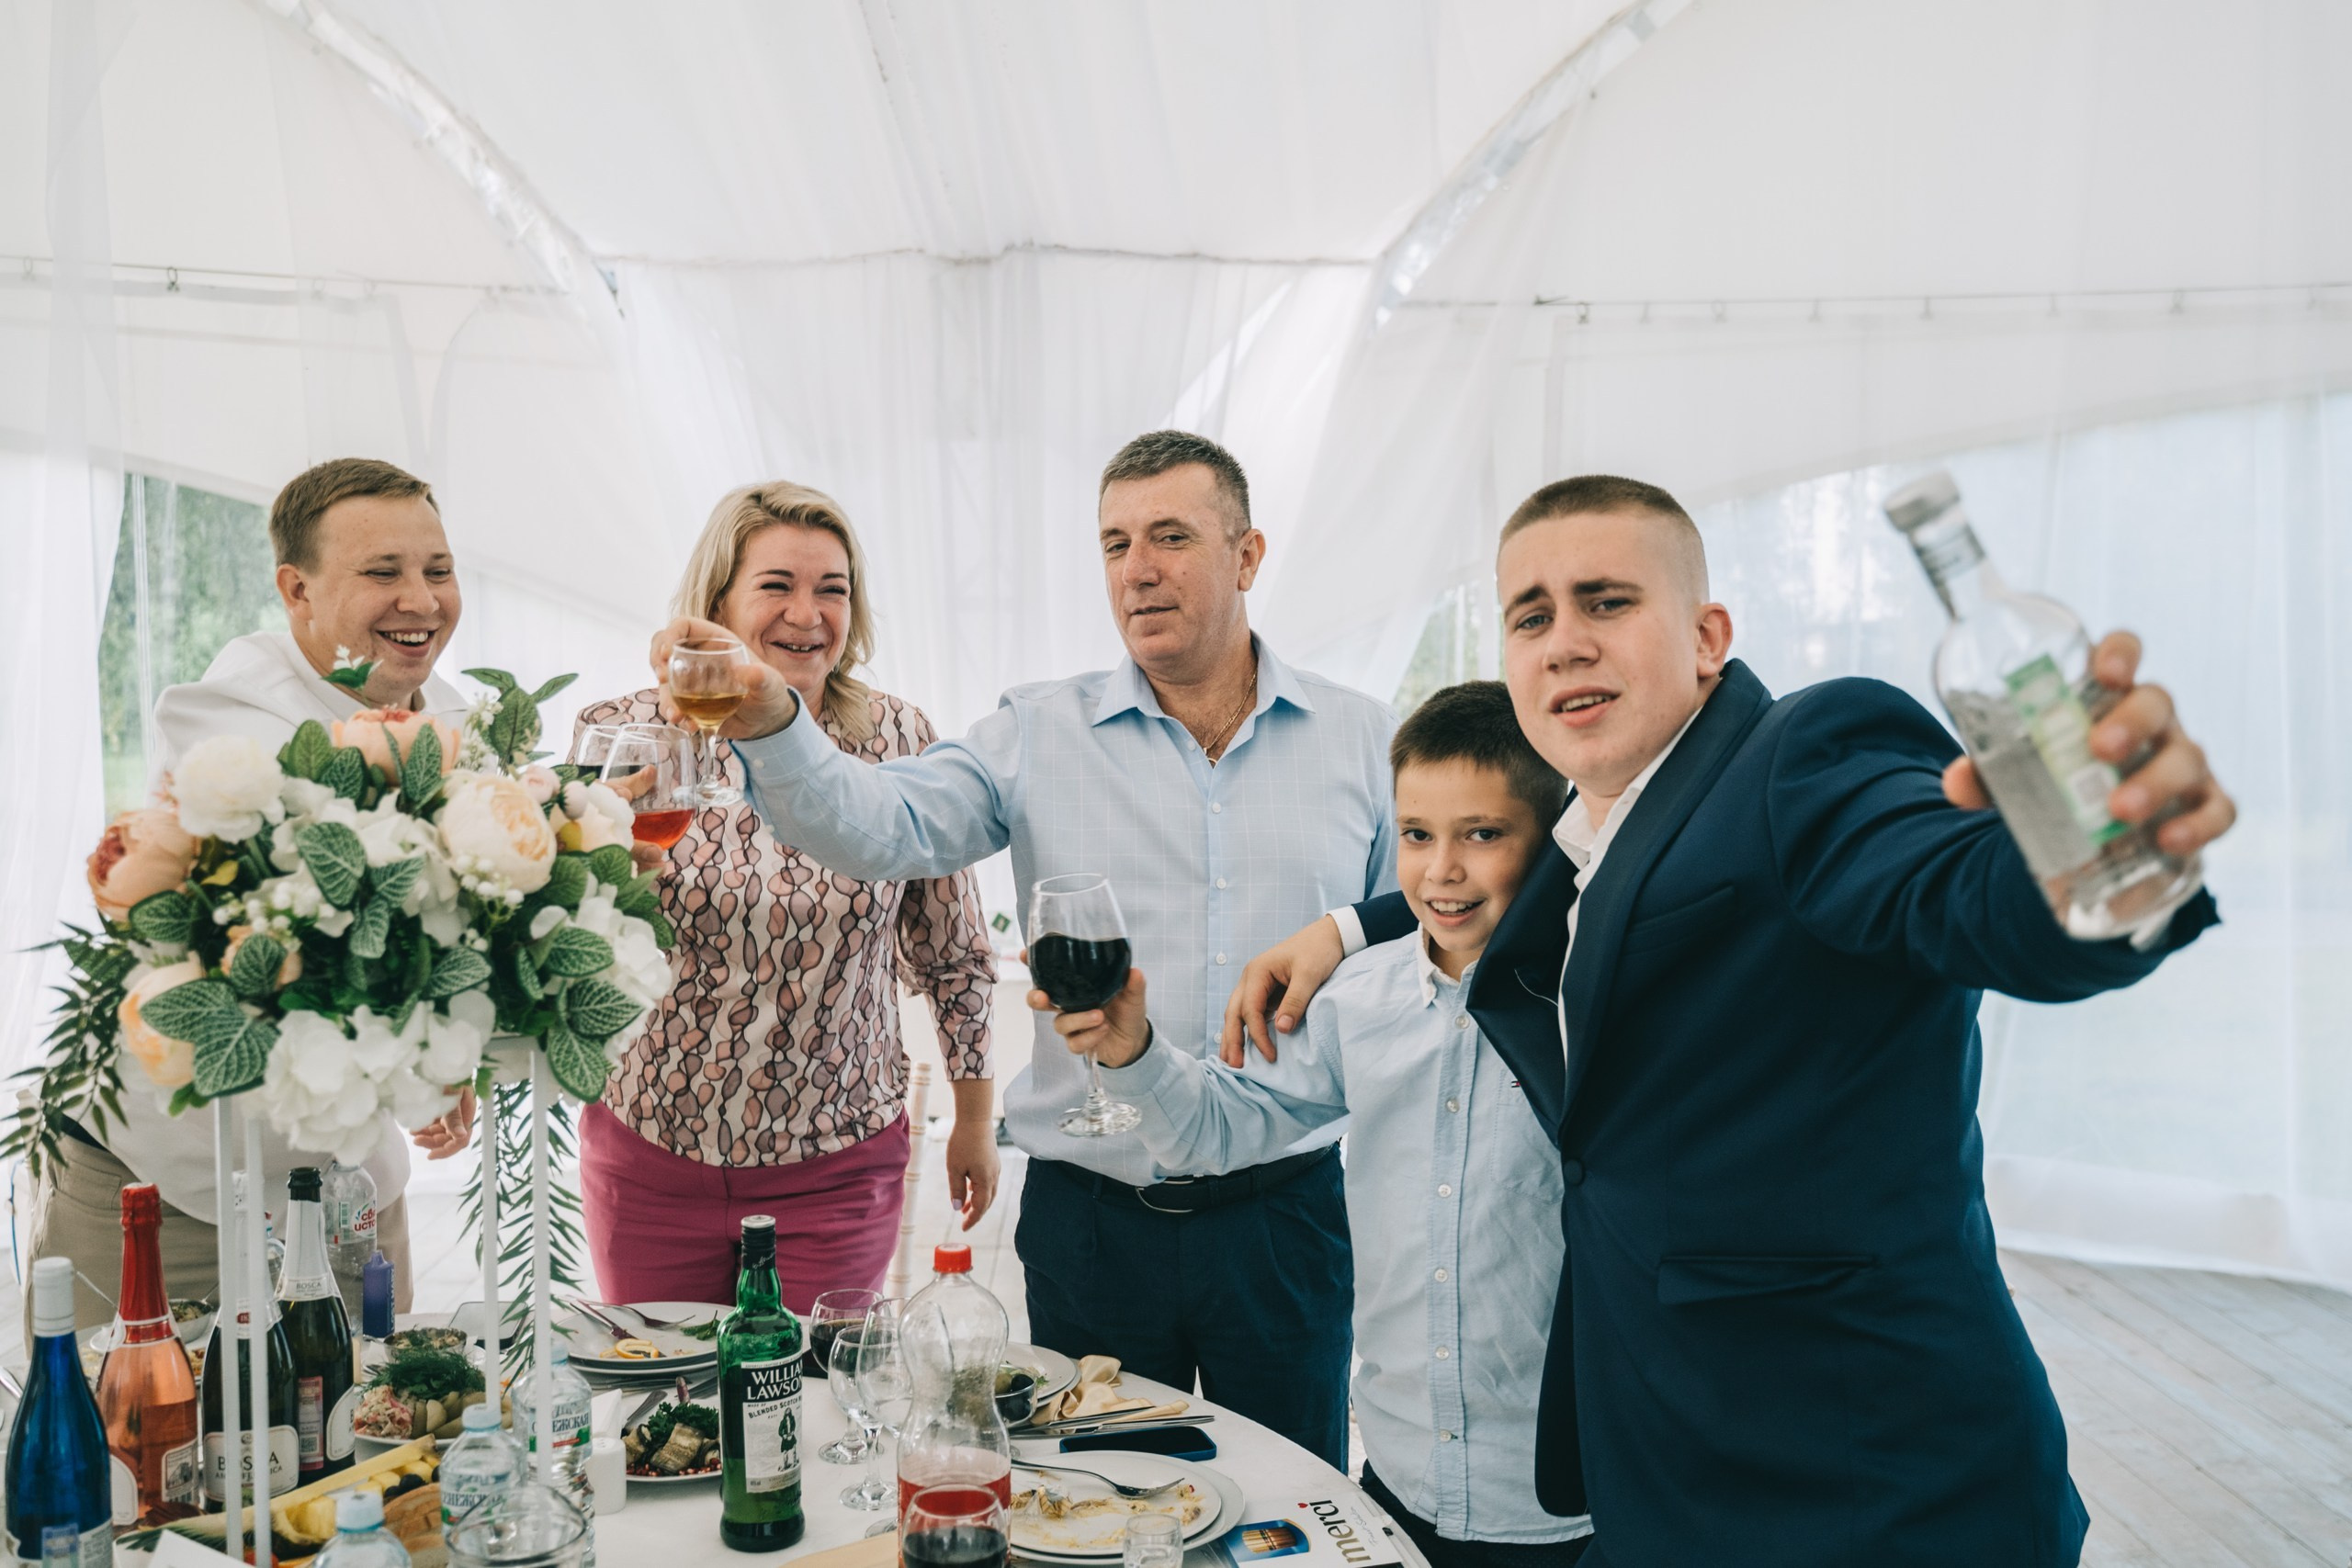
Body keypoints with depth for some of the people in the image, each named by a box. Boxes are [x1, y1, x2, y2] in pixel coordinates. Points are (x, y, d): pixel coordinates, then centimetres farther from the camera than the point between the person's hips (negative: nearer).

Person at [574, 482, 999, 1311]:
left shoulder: (901, 739, -4)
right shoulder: (628, 736, -5)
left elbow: (954, 951, 4)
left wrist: (976, 1118, 9)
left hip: (839, 1163, 0)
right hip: (651, 1156, 1)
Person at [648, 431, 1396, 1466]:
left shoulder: (1362, 741, 3)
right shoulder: (1040, 737, 0)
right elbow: (879, 828, -15)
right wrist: (765, 719, -32)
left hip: (1288, 1213, 0)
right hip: (1090, 1215, 0)